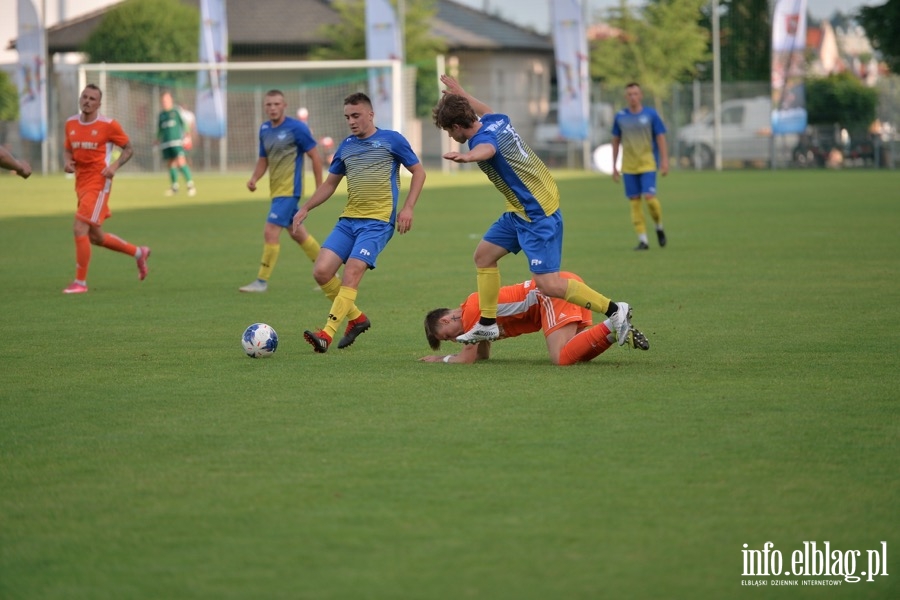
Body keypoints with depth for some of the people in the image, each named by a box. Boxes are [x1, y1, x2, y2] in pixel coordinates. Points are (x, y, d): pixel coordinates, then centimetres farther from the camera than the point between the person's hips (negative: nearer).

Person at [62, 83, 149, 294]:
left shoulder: (108, 125, -9)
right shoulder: (71, 124, 7)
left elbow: (128, 149, 1)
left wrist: (114, 166, -16)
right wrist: (68, 161, -2)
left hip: (98, 184, -7)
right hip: (81, 184, 7)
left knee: (80, 229, -16)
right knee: (96, 237, 14)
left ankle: (80, 282, -6)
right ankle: (139, 252, 37)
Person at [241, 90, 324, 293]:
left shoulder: (296, 128, -12)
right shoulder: (264, 129, 9)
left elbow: (315, 156, -8)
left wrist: (320, 187, -8)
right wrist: (254, 178, 1)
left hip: (289, 190, -8)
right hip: (276, 190, 8)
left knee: (270, 232, -14)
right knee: (298, 234, 16)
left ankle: (262, 281, -7)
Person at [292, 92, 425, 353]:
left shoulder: (391, 140, 2)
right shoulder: (346, 146, 16)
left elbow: (418, 172, 5)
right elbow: (330, 183, 25)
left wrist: (408, 208, -6)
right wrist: (305, 208, 13)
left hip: (378, 221, -6)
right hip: (348, 220, 6)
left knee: (352, 271, -21)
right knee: (321, 271, -8)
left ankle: (327, 335, -23)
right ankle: (356, 318, 12)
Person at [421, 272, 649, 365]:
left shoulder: (471, 310, -2)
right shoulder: (480, 310, 25)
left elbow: (468, 358, 2)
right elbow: (482, 355, 36)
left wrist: (441, 359, 18)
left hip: (555, 290, -9)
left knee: (561, 358, -22)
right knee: (581, 354, 4)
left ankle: (613, 324, -29)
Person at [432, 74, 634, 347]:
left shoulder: (483, 138, -23)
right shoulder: (496, 120, 4)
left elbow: (486, 148, -50)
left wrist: (467, 157, -73)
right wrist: (462, 95, 45)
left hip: (537, 214, -11)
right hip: (522, 210, 11)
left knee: (548, 284, -14)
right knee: (484, 254, 15)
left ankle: (614, 310, -7)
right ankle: (487, 324, 22)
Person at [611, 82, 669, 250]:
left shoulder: (651, 115, -1)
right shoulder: (620, 117, 6)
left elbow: (661, 138, 1)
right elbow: (616, 141, 14)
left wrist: (664, 161, -6)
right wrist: (614, 166, 12)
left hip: (647, 164, -3)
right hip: (629, 166, 3)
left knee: (649, 197, -15)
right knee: (634, 201, 0)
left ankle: (659, 227, 12)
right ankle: (642, 240, 4)